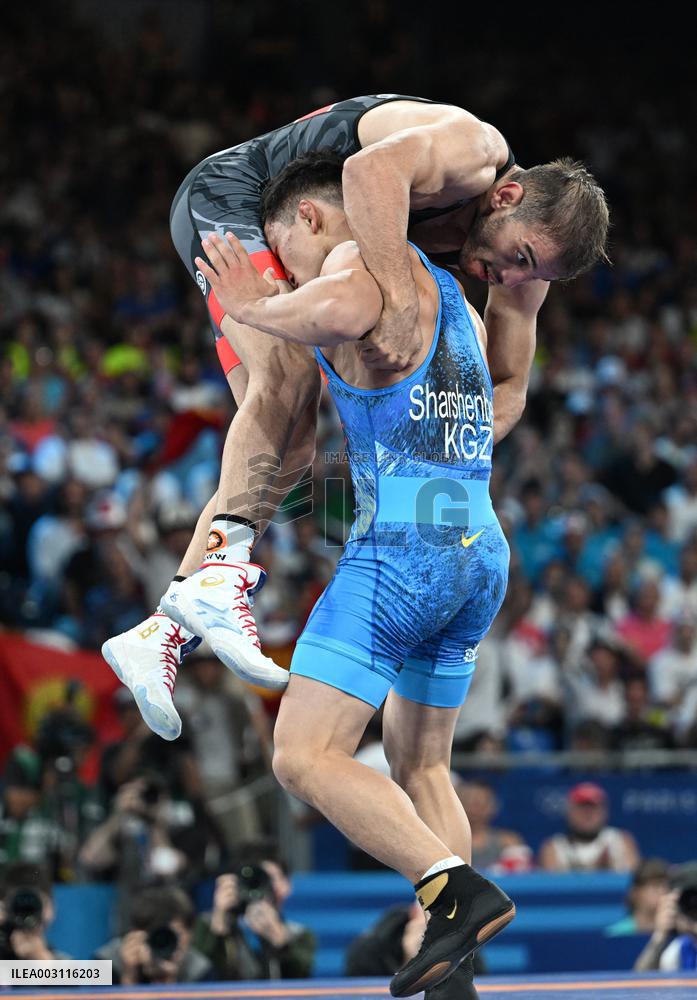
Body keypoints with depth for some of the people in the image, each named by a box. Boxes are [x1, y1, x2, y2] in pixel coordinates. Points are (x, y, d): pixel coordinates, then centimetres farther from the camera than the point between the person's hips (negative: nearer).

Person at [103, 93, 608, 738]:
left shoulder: (530, 235, -5)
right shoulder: (473, 148, -29)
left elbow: (508, 385, 1)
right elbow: (372, 169, -51)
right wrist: (401, 307, -55)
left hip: (296, 250, 9)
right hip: (229, 195, -9)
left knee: (290, 449, 1)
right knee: (290, 371, -31)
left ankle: (161, 633, 1)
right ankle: (224, 566, -40)